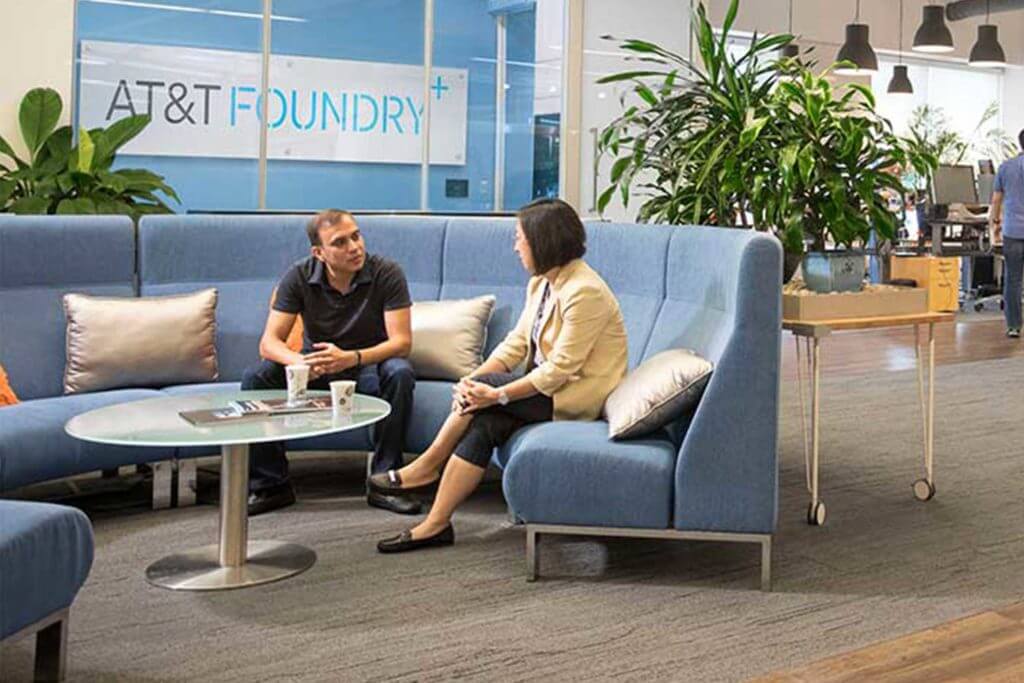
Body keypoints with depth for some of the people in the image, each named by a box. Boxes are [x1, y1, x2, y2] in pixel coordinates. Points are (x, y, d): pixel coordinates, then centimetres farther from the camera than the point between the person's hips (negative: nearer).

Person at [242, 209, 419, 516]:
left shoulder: (387, 273, -17)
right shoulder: (299, 277, -11)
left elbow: (401, 341, -23)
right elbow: (269, 342, -15)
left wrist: (349, 358, -41)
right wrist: (300, 362, -39)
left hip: (369, 365, -2)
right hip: (316, 369, 2)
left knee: (399, 374, -35)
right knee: (255, 378, -23)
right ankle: (271, 485, -10)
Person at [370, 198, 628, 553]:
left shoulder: (584, 292, -23)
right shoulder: (541, 283, 8)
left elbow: (561, 368, -25)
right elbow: (516, 343, 5)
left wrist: (497, 394, -25)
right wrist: (473, 379, -12)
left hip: (579, 399, -8)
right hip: (548, 388, 8)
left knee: (482, 399, -20)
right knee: (484, 422, -14)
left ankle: (426, 467, -3)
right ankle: (436, 524, -13)